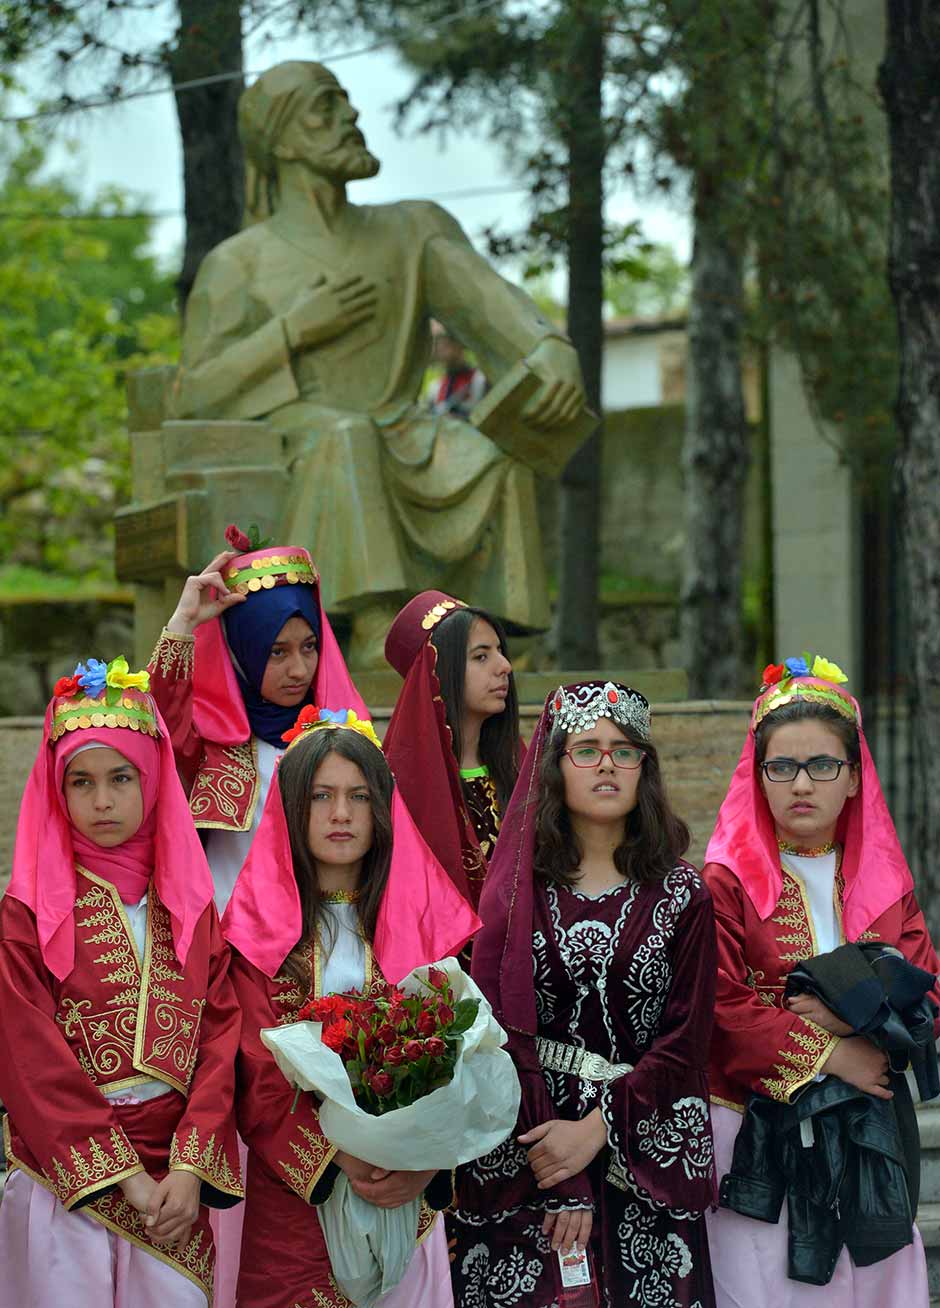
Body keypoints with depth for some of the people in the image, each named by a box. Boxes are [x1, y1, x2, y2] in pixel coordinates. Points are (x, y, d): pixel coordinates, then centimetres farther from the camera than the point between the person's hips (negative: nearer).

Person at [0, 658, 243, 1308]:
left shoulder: (191, 906, 8)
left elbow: (220, 1037, 2)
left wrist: (190, 1167, -10)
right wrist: (122, 1175, -12)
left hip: (176, 1184, 3)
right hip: (63, 1175, -2)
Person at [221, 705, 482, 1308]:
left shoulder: (425, 914, 5)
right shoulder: (255, 924, -1)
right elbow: (258, 1072, -10)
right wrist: (335, 1157, -24)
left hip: (406, 1190, 2)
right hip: (292, 1192, -2)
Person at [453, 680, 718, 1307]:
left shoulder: (682, 895, 4)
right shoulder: (518, 888, 3)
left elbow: (688, 1039, -2)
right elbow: (500, 1029, -5)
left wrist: (595, 1129, -14)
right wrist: (559, 1181, -13)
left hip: (648, 1157, 1)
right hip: (525, 1149, 0)